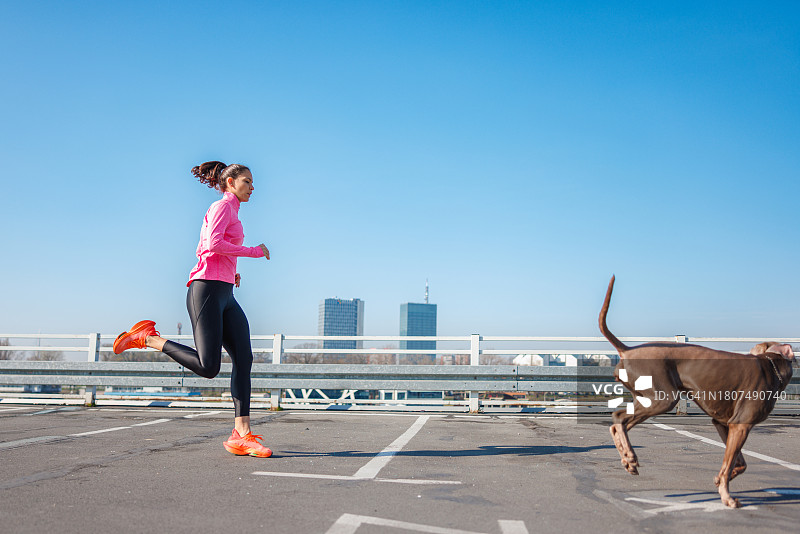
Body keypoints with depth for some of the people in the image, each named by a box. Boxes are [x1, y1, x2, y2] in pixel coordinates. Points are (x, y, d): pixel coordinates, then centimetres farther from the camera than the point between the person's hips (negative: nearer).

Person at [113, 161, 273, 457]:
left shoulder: (230, 212, 27)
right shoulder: (222, 206, -1)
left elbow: (201, 249, 31)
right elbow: (213, 244, -18)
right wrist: (253, 251, -9)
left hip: (224, 295, 10)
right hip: (207, 290, -10)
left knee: (244, 357, -7)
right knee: (208, 367, -15)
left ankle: (242, 435, -12)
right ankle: (148, 337, 2)